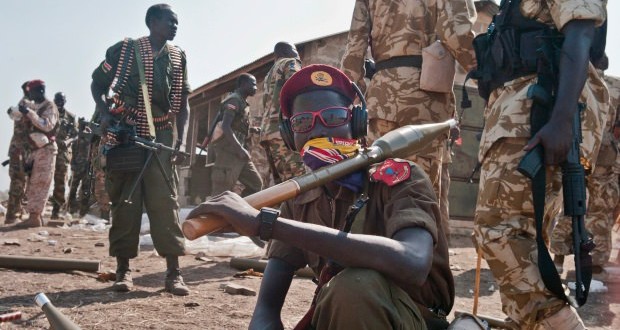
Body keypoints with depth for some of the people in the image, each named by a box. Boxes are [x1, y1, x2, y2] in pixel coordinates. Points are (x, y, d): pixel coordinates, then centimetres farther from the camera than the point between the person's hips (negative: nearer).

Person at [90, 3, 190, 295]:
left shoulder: (178, 57, 9)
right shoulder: (125, 50, 1)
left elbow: (182, 103, 11)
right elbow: (97, 84, 10)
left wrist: (180, 138, 1)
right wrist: (104, 113, -7)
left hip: (161, 138, 2)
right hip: (124, 135, -1)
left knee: (165, 201, -6)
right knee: (125, 201, 1)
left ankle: (173, 272, -6)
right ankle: (123, 269, 9)